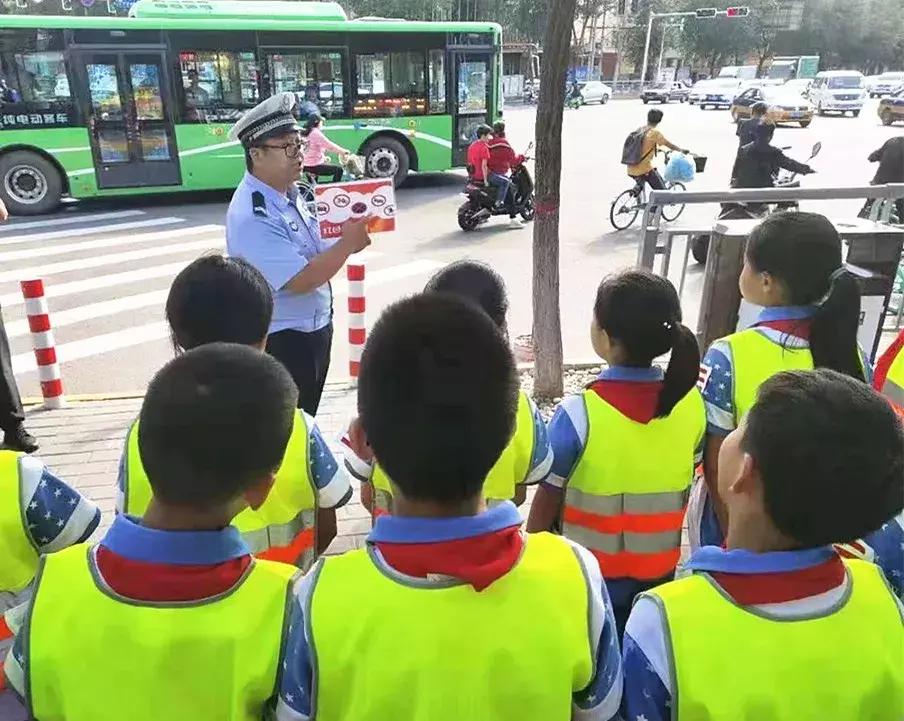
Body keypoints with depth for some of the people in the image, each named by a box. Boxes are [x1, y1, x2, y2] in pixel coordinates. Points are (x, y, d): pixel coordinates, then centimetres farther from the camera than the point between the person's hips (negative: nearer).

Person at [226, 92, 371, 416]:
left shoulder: (290, 192, 4)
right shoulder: (252, 216, -26)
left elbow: (314, 251, 9)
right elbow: (300, 280, -29)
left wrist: (347, 238, -9)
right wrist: (348, 243, -22)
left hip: (313, 329, 9)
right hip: (281, 341, -9)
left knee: (305, 417, 25)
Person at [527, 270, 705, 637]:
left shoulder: (578, 412, -27)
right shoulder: (691, 401, -13)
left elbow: (548, 499, -16)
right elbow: (685, 485, 1)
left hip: (589, 571, -4)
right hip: (659, 565, 4)